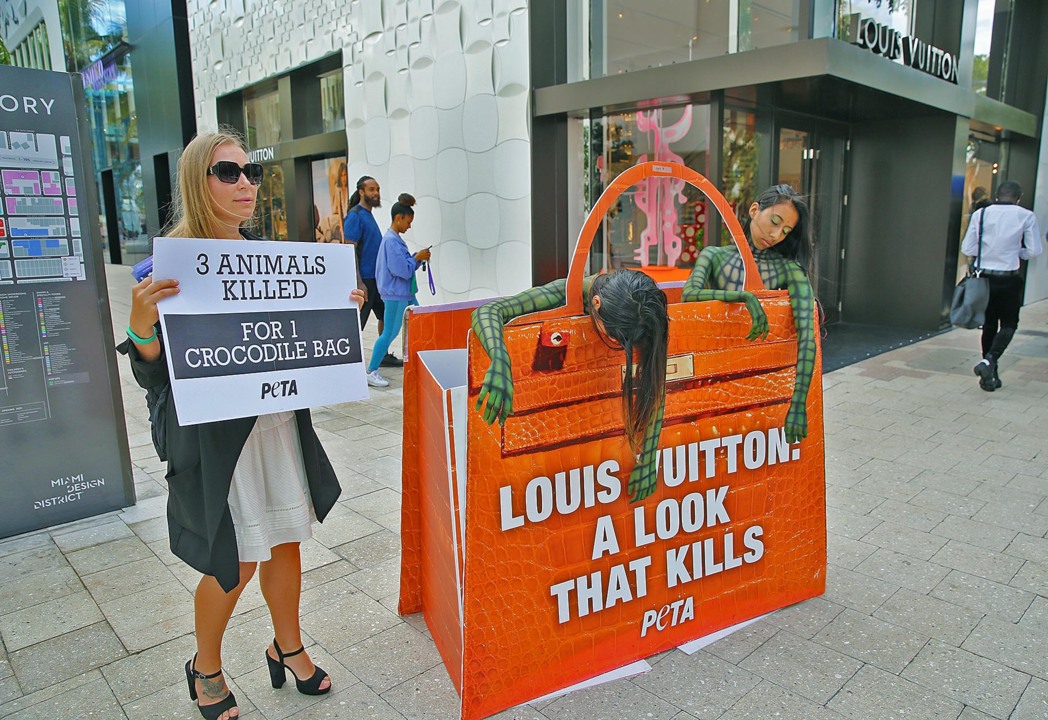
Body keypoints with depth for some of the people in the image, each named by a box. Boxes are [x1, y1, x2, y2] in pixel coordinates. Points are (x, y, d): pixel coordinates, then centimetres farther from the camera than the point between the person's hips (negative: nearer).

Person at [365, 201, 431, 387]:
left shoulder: (395, 239, 14)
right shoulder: (391, 240, -17)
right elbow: (402, 270, -21)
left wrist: (418, 257, 3)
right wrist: (418, 258, -9)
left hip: (405, 293, 10)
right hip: (395, 294, -10)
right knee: (389, 333, -5)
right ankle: (371, 372, 3)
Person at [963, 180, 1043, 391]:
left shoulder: (980, 214, 0)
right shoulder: (1026, 216, -4)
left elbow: (967, 248, -2)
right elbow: (1035, 250, -4)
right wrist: (1017, 252, 15)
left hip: (984, 276, 3)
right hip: (1009, 278, -3)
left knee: (989, 324, 12)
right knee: (1009, 324, 9)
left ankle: (990, 376, 16)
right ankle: (989, 360, -15)